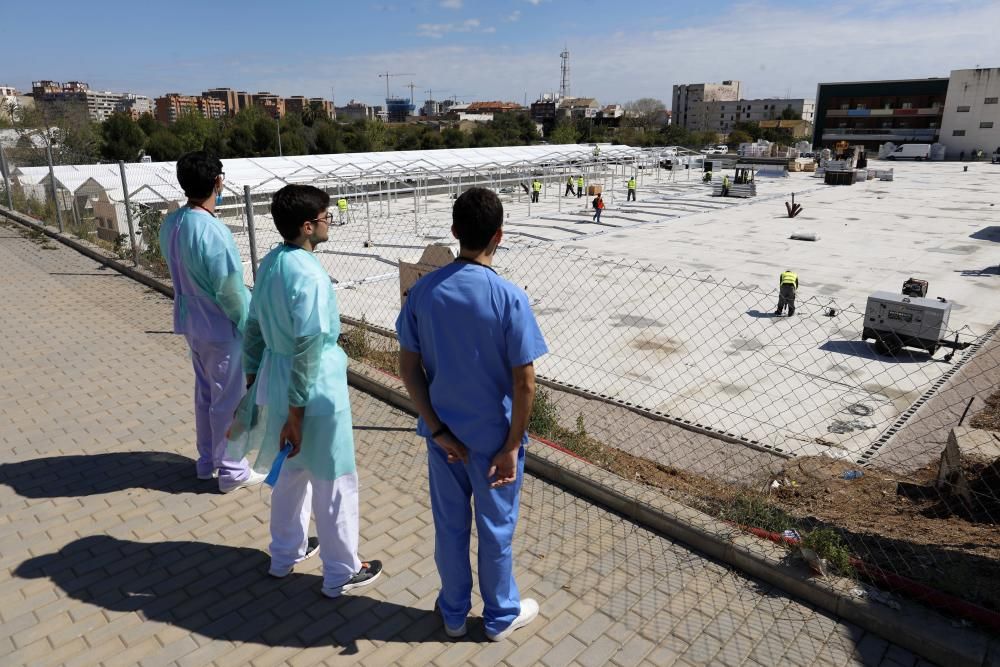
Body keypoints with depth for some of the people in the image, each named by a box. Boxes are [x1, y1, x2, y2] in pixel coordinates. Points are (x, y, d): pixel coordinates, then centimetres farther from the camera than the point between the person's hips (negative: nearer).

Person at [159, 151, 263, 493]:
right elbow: (230, 289, -22)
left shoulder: (171, 224, 0)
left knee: (205, 392, 21)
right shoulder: (213, 231, -26)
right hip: (221, 327, -8)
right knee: (229, 400, 6)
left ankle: (207, 461, 35)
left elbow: (181, 272, 9)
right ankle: (232, 470, 20)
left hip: (192, 322, 8)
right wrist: (250, 324, -8)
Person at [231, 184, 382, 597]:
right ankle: (341, 573, 24)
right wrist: (296, 413, -19)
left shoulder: (269, 263, 3)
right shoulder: (310, 275, -24)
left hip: (275, 379, 9)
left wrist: (251, 377, 20)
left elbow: (254, 327, 11)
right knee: (334, 484, 8)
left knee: (291, 472, 25)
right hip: (315, 389, -9)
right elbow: (307, 351, -24)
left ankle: (285, 554, 43)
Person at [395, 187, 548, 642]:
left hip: (444, 434, 3)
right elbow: (524, 383, -18)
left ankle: (453, 613, 41)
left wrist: (437, 429, -1)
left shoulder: (423, 290, -9)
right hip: (494, 438, -3)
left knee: (449, 525, 20)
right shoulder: (509, 298, -20)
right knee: (496, 528, 17)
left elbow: (408, 368, -5)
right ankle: (501, 615, 38)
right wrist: (512, 446, -8)